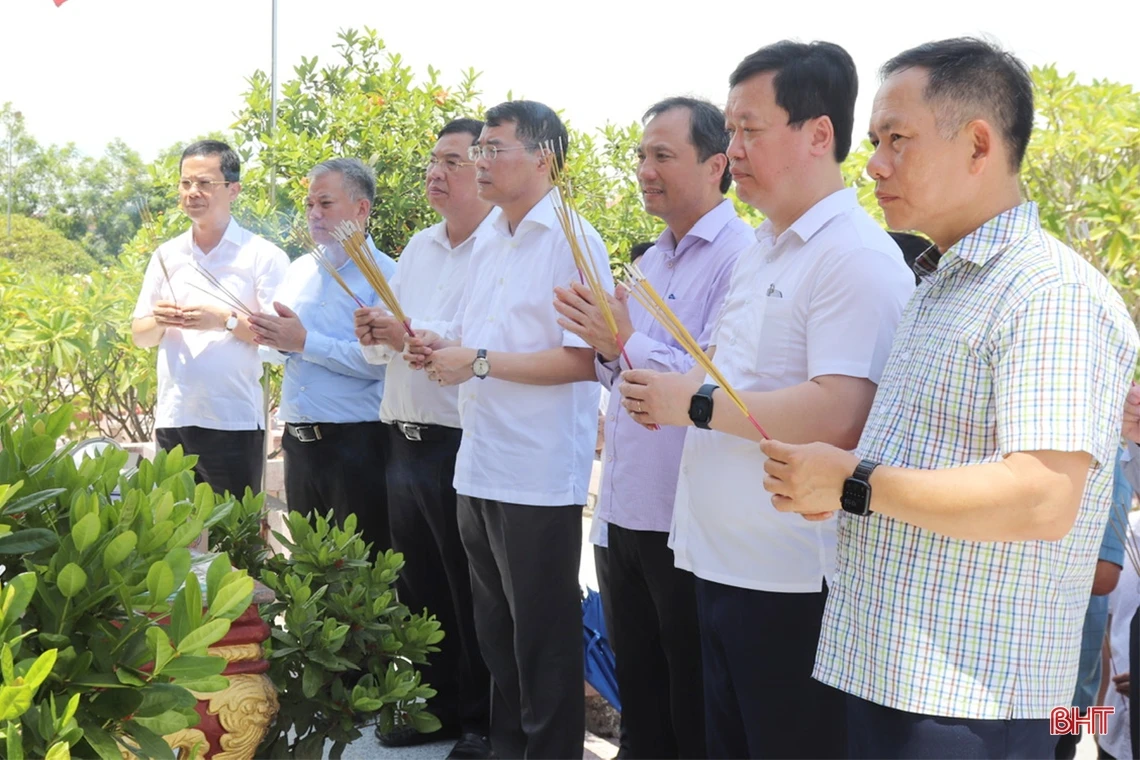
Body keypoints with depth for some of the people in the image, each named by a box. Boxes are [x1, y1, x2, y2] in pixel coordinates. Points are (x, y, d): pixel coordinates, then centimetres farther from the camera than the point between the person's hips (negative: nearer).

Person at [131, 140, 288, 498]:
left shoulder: (262, 256, -3)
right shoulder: (166, 255, 12)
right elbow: (139, 336, 15)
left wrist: (226, 320, -19)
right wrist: (158, 322, -7)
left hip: (234, 423, -4)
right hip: (172, 420, 5)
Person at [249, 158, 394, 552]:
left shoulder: (383, 275, -9)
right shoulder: (299, 270, 14)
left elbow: (380, 361, -22)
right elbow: (274, 349, 20)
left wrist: (305, 342, -19)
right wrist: (273, 339, -3)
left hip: (356, 444, -7)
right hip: (298, 441, 7)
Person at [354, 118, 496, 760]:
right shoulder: (419, 248, 14)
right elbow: (383, 347, 18)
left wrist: (412, 336, -22)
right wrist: (374, 335, -4)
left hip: (462, 444, -8)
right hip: (406, 439, 8)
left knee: (470, 596, 3)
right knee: (419, 587, 16)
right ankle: (438, 707, 30)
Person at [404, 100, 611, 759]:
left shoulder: (573, 241, -11)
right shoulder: (489, 246, 14)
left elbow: (583, 359, -19)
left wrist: (479, 362, -18)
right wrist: (441, 348, 4)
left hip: (540, 477, -8)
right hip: (480, 468, 9)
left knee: (544, 642, 3)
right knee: (496, 631, 18)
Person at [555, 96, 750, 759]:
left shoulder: (739, 257, -13)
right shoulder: (652, 262, 16)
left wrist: (626, 343, -19)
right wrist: (608, 350, 2)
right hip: (629, 513, 9)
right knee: (639, 701, 19)